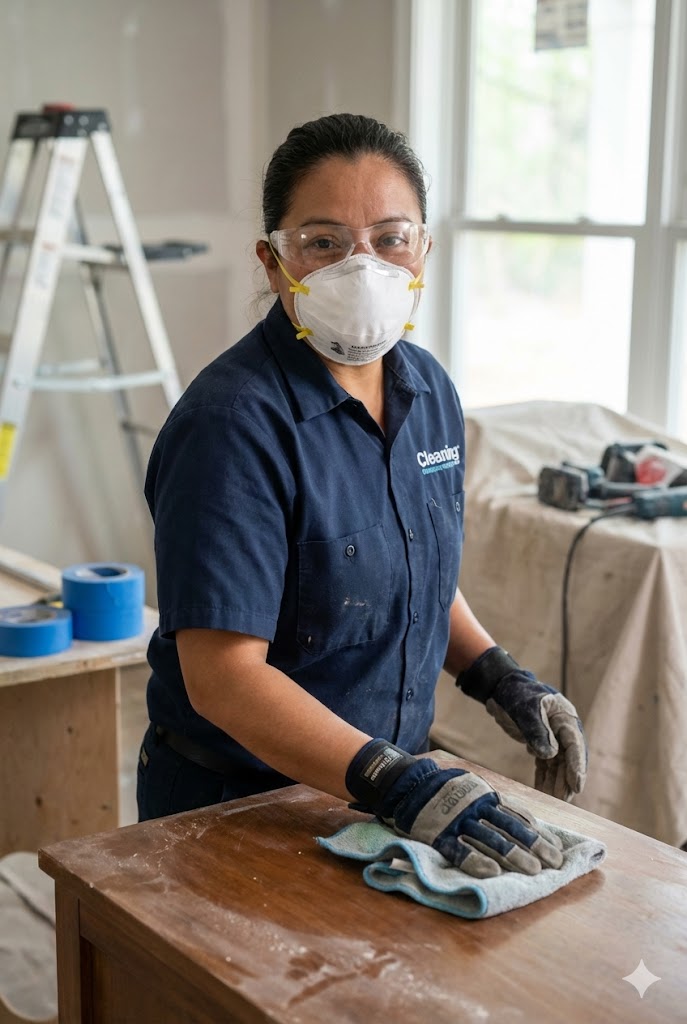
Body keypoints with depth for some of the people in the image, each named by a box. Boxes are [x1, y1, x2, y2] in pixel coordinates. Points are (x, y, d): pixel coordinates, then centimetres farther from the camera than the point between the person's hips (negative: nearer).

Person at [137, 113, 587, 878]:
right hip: (233, 807, -7)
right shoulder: (231, 424, -24)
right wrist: (393, 784, -34)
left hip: (388, 790, 7)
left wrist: (496, 678, 2)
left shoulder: (429, 389, 1)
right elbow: (222, 675, -27)